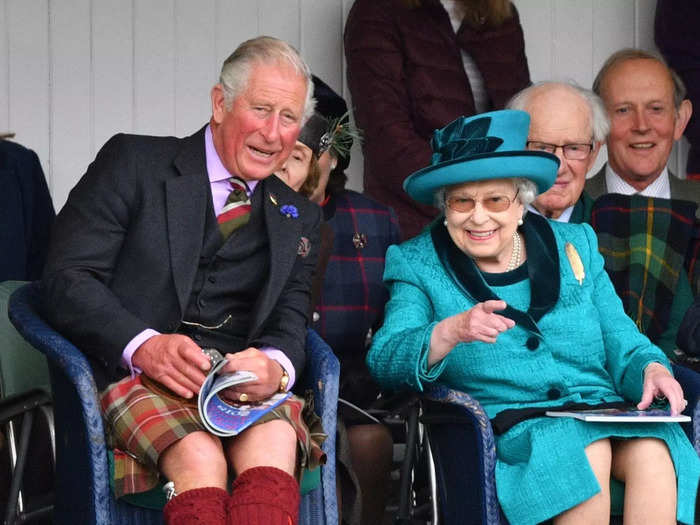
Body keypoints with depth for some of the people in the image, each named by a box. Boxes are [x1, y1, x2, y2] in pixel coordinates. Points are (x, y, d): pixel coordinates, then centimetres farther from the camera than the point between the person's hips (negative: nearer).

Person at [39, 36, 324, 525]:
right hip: (137, 374, -3)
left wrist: (275, 365, -13)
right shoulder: (134, 162, 8)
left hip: (247, 386, 3)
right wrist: (143, 346, -20)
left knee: (273, 443, -34)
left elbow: (290, 321, 14)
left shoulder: (298, 217, 23)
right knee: (198, 456, -37)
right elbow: (67, 279, -2)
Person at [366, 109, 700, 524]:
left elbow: (622, 342, 14)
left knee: (653, 452, -31)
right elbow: (383, 362, -6)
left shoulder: (577, 245, 17)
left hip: (605, 413, 3)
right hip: (508, 423, -2)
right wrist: (451, 331, -25)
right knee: (588, 451, -33)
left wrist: (651, 367, -10)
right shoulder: (416, 264, 9)